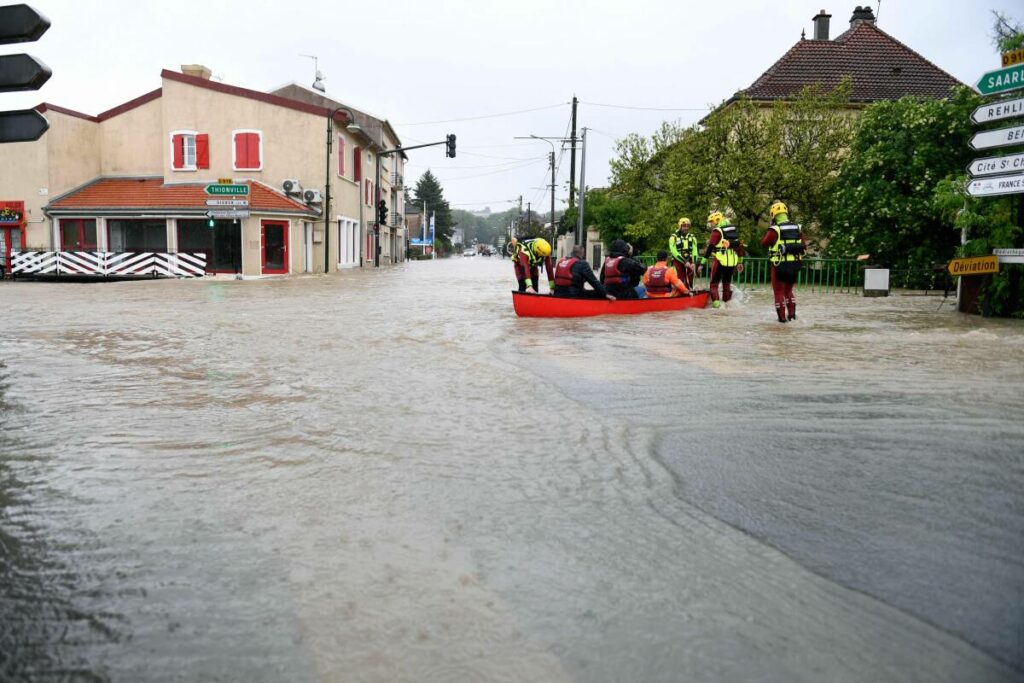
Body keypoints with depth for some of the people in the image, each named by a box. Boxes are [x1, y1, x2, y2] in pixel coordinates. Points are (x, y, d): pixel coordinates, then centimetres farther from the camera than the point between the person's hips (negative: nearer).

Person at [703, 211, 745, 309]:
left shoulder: (717, 231, -7)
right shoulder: (734, 230, 15)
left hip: (720, 261, -6)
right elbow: (739, 246, 17)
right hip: (733, 261, 6)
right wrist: (740, 262, 22)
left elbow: (710, 247, -12)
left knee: (714, 282, 5)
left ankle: (716, 302, -8)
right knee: (727, 282, 18)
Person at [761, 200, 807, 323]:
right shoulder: (797, 228, 4)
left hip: (780, 265, -5)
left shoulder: (775, 229, -13)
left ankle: (782, 316, 6)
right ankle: (792, 314, 19)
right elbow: (804, 246, 9)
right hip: (795, 264, 5)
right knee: (789, 290, 21)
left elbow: (764, 243, -1)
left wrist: (768, 229, 8)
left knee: (779, 291, 6)